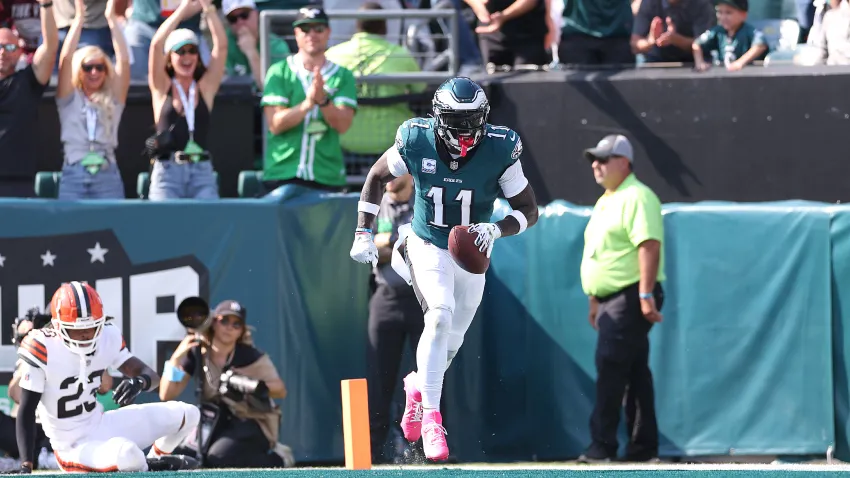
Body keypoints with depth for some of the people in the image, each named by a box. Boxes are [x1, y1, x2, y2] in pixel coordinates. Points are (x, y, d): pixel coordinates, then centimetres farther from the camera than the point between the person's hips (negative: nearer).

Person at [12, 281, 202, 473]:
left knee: (187, 414, 0)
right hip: (73, 446, -6)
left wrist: (141, 381, -28)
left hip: (101, 426, 7)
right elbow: (26, 411, -17)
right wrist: (26, 467, -25)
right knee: (126, 454, -37)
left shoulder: (107, 337, -3)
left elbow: (152, 376, -1)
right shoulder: (42, 348, -20)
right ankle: (145, 467, -2)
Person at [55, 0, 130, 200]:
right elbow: (66, 58, 3)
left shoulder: (112, 100, 15)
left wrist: (112, 18, 7)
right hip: (73, 175, -1)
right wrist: (79, 17, 3)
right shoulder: (69, 99, 13)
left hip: (107, 174, 1)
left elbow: (123, 60, 7)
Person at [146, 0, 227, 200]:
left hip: (202, 172, 1)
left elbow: (221, 46, 3)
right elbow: (156, 45, -5)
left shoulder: (206, 87, 11)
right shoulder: (162, 88, 7)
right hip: (167, 171, -1)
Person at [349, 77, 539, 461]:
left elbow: (529, 210, -10)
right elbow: (377, 177, 1)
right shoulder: (416, 142, -18)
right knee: (440, 317, -26)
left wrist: (495, 230, -29)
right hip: (427, 246, -2)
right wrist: (363, 234, -3)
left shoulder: (500, 151, -19)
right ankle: (431, 417, -22)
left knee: (451, 340, 12)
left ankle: (418, 386, 45)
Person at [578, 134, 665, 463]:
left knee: (610, 369, -13)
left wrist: (646, 295, -29)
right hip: (611, 300, 10)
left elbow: (649, 245, -22)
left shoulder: (636, 198, -12)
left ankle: (602, 447, -13)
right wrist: (595, 300, 22)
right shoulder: (606, 201, 19)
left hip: (630, 298, -10)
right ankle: (643, 447, 11)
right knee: (635, 373, 10)